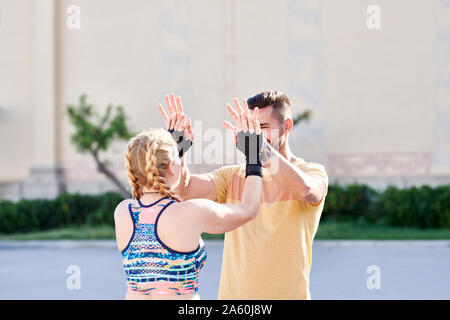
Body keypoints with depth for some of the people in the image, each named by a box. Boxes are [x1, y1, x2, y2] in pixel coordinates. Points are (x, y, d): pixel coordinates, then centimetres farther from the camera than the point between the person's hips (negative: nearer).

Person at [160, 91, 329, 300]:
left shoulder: (312, 172, -3)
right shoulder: (233, 176, 8)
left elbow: (304, 190, -27)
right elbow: (183, 190, -7)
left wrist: (261, 147, -38)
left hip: (287, 294, -3)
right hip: (232, 292, 3)